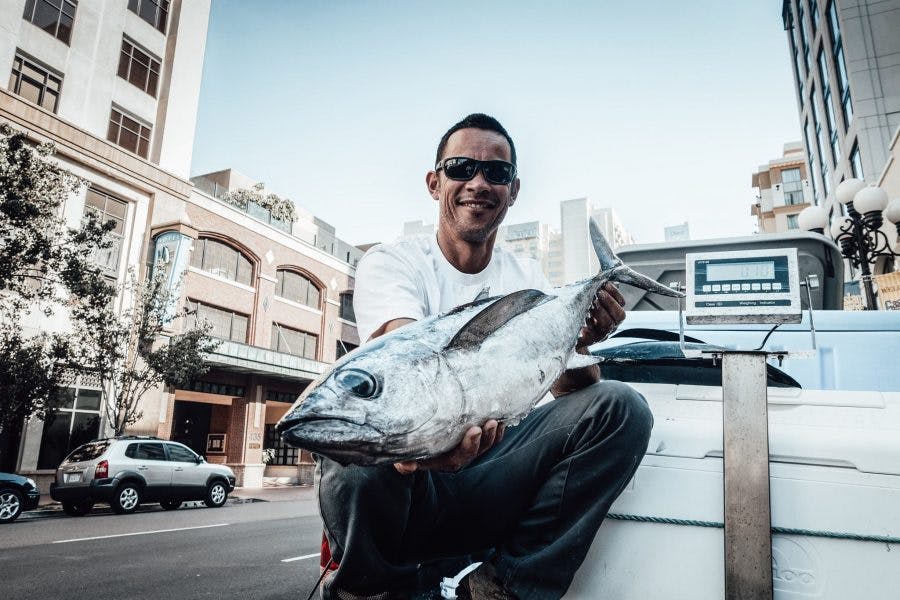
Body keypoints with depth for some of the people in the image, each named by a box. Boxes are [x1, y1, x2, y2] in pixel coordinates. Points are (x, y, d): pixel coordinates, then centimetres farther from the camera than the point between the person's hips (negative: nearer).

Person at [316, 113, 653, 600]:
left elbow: (568, 387, -3)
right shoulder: (391, 263, -3)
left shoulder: (528, 279, 9)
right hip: (409, 473, -3)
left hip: (496, 481, 3)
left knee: (621, 407, -15)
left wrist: (579, 344, -26)